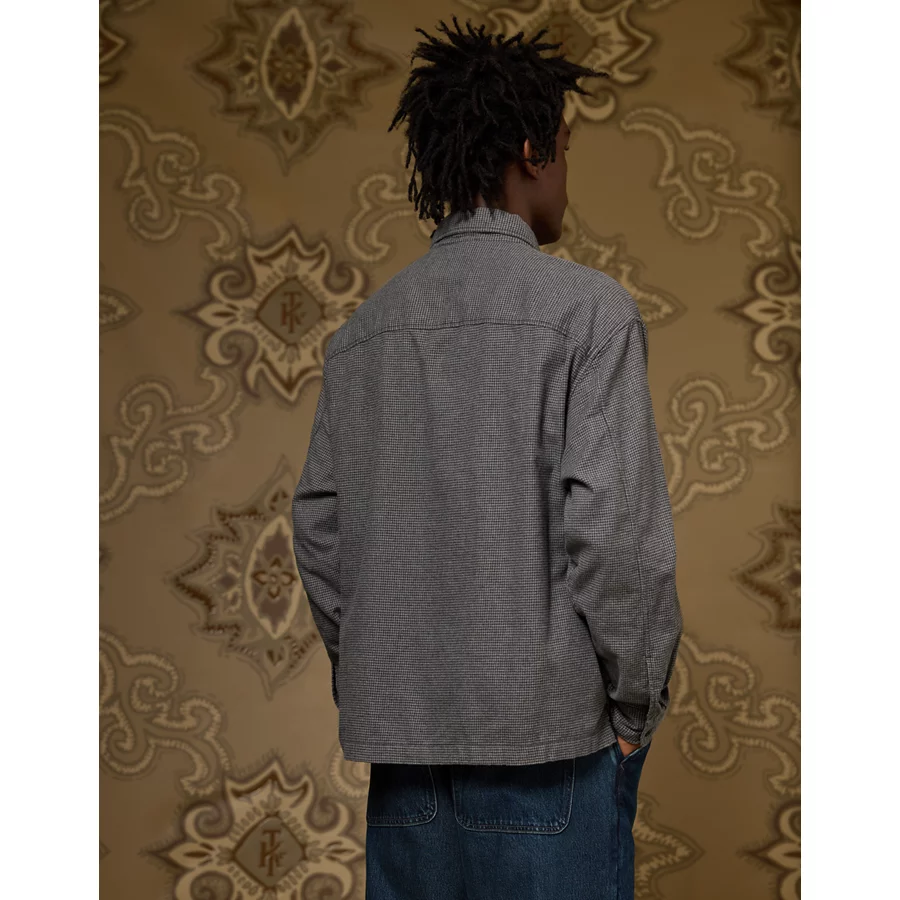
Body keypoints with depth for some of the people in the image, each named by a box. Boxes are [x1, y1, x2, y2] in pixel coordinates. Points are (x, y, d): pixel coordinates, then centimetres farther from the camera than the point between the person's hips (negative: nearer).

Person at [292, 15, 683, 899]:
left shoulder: (361, 331, 8)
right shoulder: (587, 309, -8)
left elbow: (318, 528, 9)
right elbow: (612, 521, -14)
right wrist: (639, 699, -4)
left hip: (400, 730, 5)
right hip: (545, 728, -5)